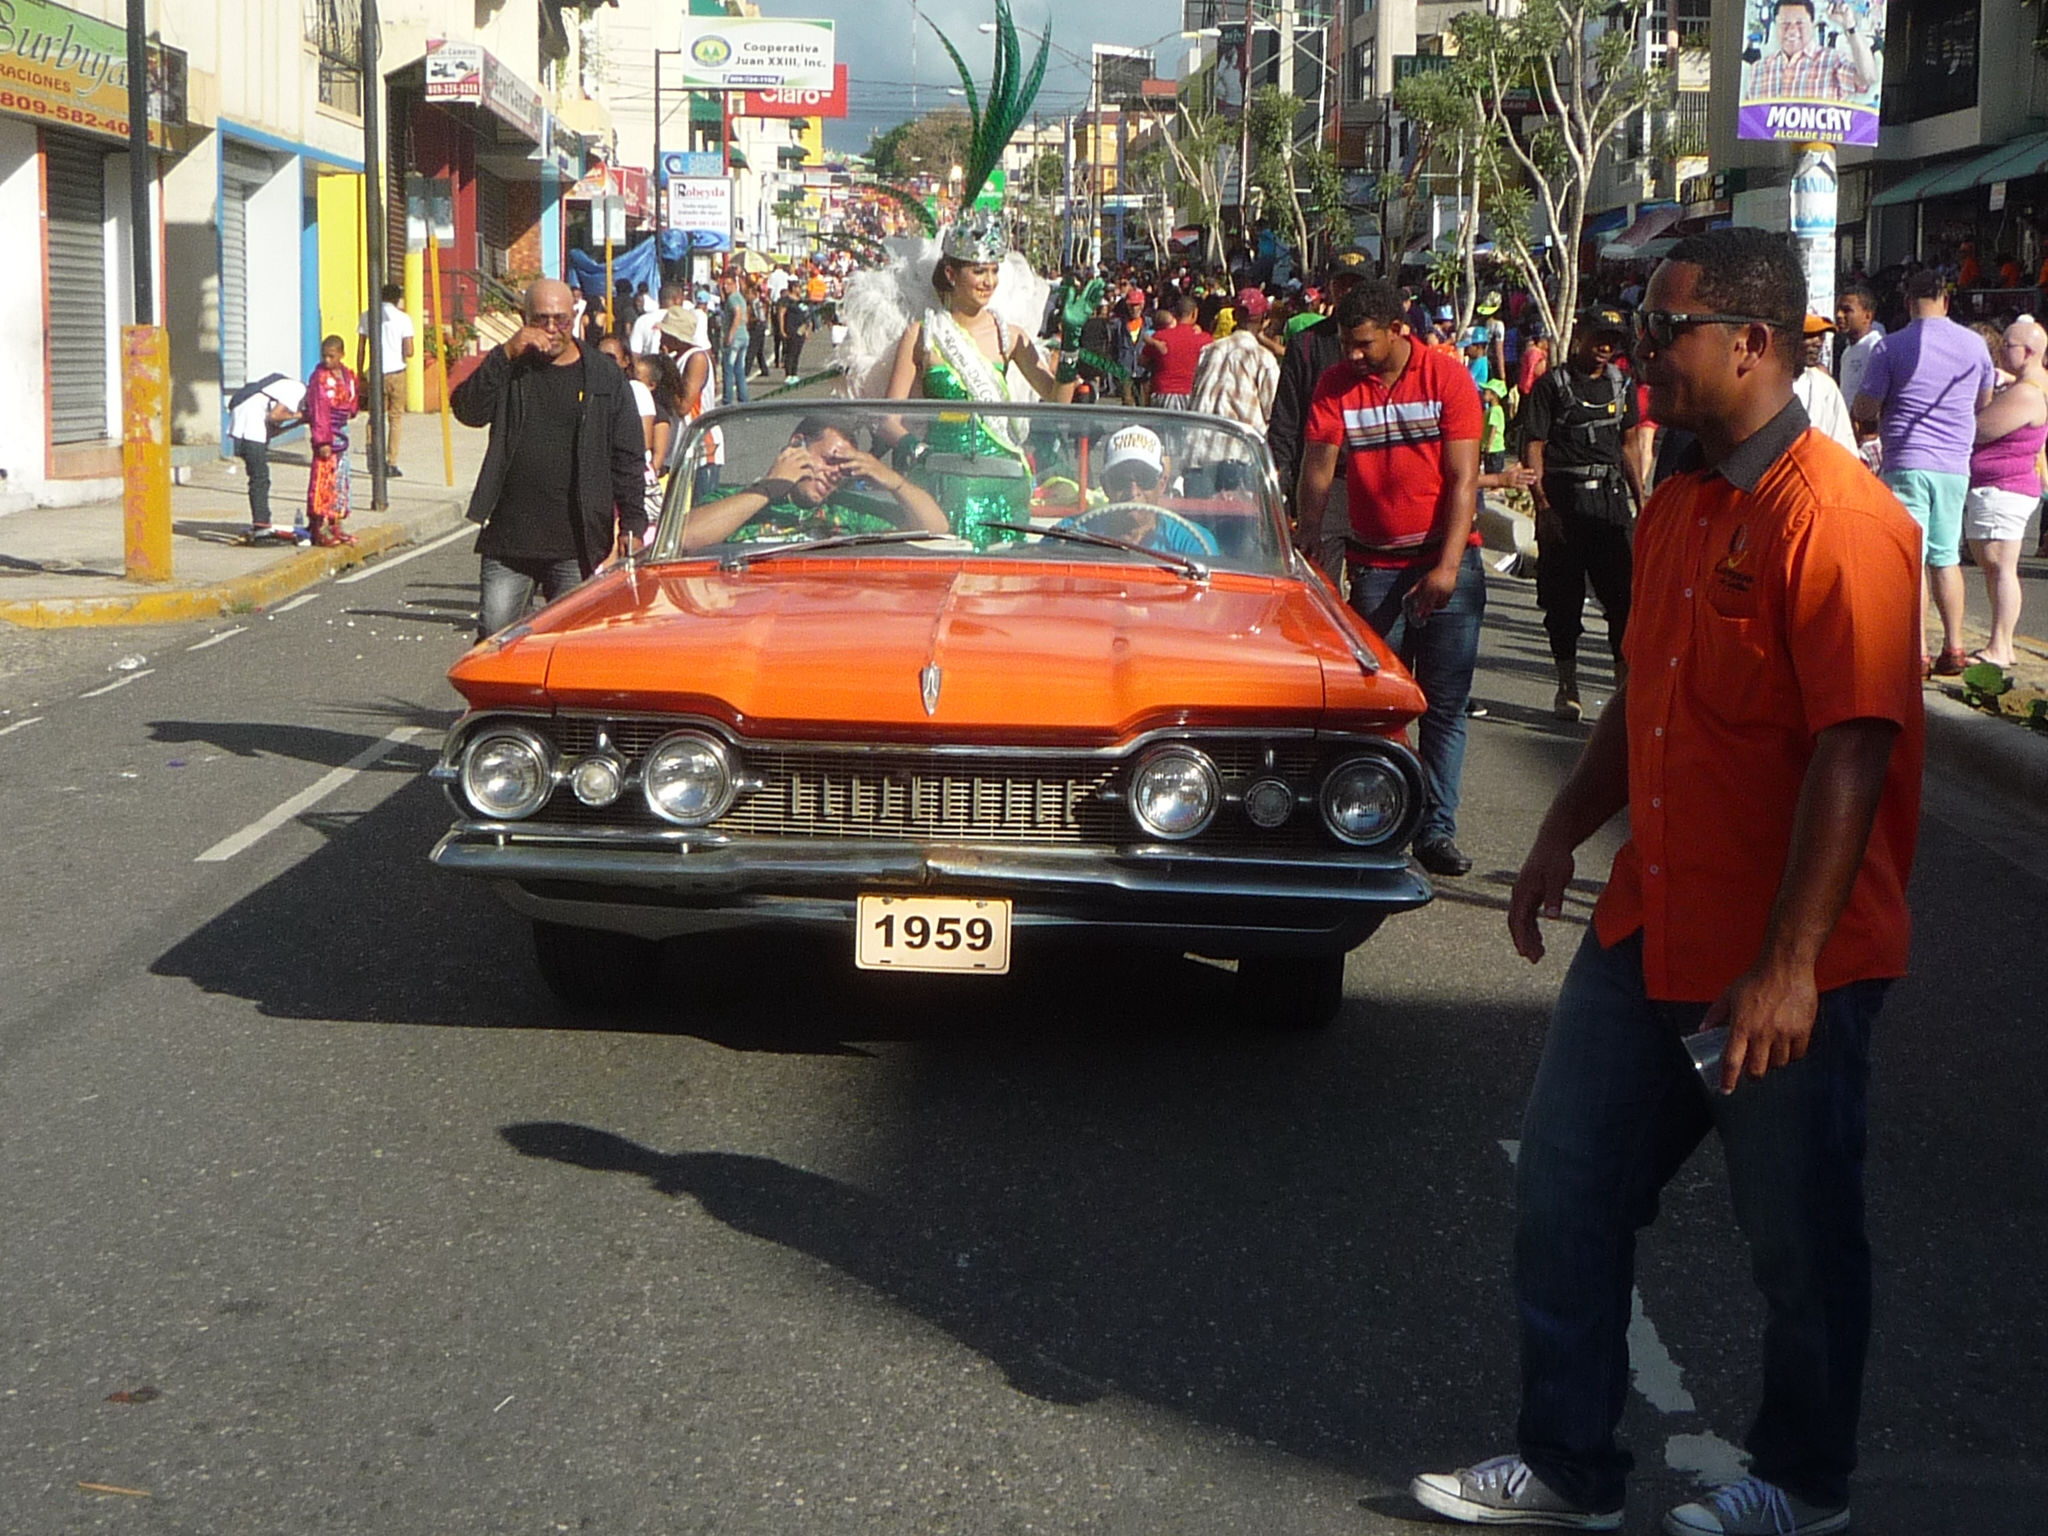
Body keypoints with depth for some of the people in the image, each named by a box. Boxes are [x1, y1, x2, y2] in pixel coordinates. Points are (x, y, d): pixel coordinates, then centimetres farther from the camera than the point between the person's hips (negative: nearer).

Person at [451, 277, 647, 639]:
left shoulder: (605, 379, 6)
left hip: (578, 545, -1)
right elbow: (467, 410, -9)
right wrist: (506, 353, -15)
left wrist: (632, 524, -3)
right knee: (493, 637, -1)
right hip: (508, 540, 1)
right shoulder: (509, 371, 9)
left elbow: (628, 459, 5)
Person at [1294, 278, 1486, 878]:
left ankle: (1436, 829, 7)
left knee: (1445, 705, 1)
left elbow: (1463, 478, -10)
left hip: (1448, 563, -1)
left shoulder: (1448, 377, -7)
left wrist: (1447, 565, -17)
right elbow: (1317, 470, -3)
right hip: (1375, 565, 2)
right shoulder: (1335, 385, 0)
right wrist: (1307, 536, -17)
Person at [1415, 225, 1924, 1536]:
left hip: (1786, 963, -9)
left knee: (1801, 1238, 9)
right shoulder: (1679, 507, 9)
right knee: (1567, 1187, 12)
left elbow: (1854, 751, -25)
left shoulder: (1835, 517, -20)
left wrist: (1788, 966, -26)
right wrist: (1566, 834, 16)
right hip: (1651, 929, 9)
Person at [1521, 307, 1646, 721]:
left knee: (1623, 594, -4)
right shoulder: (1552, 385, -2)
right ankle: (1566, 687, 13)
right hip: (1563, 497, -4)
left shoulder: (1621, 386, 14)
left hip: (1611, 497, 4)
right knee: (1562, 598, 3)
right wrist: (1543, 506, -14)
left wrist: (1641, 502, 16)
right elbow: (1532, 448, -6)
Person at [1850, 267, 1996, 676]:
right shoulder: (1974, 345, 5)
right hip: (1955, 466, 4)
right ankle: (1953, 649, 14)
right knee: (1946, 557, 14)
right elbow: (1984, 403, 19)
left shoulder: (1891, 347, -8)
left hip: (1907, 463, -4)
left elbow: (1863, 409, -7)